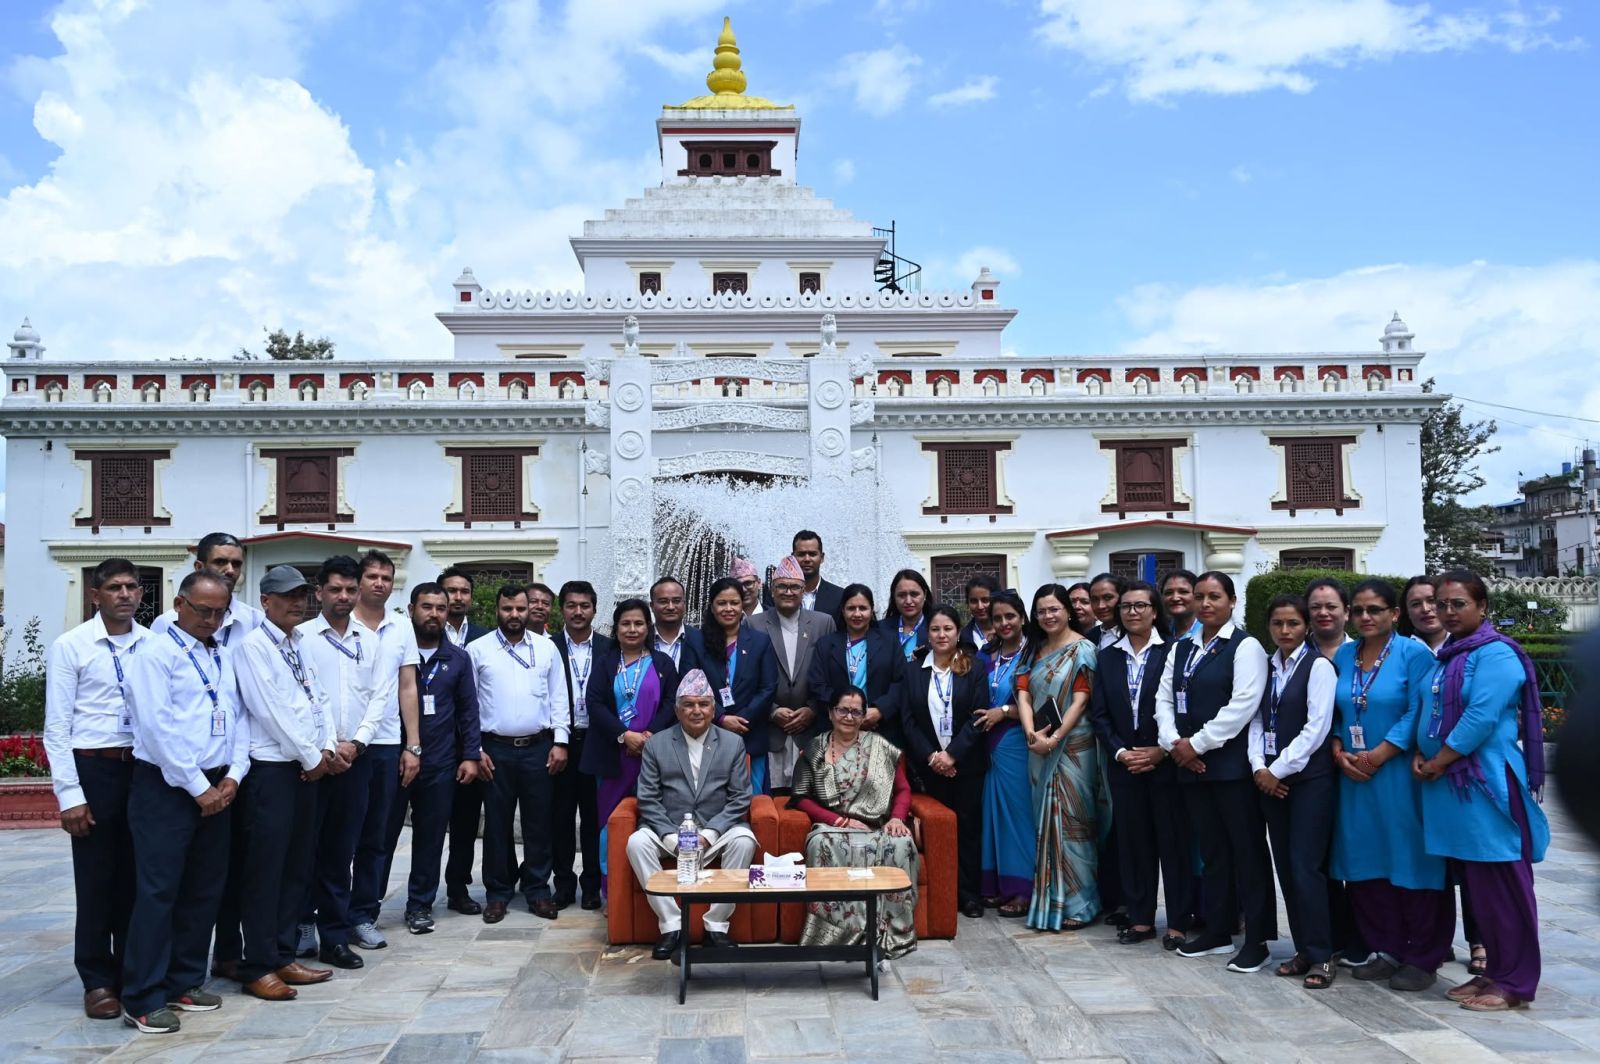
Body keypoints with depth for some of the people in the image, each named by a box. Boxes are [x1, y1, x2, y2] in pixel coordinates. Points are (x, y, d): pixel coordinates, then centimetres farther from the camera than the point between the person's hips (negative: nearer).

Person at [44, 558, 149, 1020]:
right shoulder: (69, 647, -5)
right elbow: (57, 728, -5)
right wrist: (69, 795, -9)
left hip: (146, 769, 3)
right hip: (95, 769, -3)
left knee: (136, 878, 12)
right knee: (97, 881, 7)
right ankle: (98, 981, 20)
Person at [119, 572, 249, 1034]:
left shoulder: (224, 657, 14)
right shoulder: (155, 653, -7)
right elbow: (159, 728, -14)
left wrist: (233, 775, -3)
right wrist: (198, 787, -14)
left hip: (217, 786, 7)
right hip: (166, 786, -7)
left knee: (204, 889, 11)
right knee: (157, 891, -5)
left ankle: (184, 982, 23)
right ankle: (143, 1000, 3)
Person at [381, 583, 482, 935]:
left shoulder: (458, 658, 8)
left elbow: (468, 710, 9)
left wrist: (471, 755, 2)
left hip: (440, 764, 2)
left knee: (430, 836, 9)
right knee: (382, 833, 3)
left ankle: (420, 904, 20)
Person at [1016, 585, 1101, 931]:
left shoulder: (1082, 649, -4)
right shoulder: (1034, 650, 12)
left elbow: (1080, 699, -11)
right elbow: (1024, 694, 3)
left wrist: (1054, 738, -17)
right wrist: (1032, 734, -13)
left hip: (1072, 744, -5)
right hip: (1039, 746, 6)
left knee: (1070, 820, -3)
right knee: (1047, 821, 10)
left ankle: (1077, 904, 6)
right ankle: (1049, 899, 19)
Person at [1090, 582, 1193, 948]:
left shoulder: (1172, 652, -4)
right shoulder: (1107, 657, 9)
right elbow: (1098, 713, 7)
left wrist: (1161, 751, -12)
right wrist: (1120, 752, -5)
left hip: (1166, 763, -4)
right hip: (1123, 764, 4)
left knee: (1173, 841, 1)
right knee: (1132, 840, 8)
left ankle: (1178, 922, 10)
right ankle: (1140, 918, 17)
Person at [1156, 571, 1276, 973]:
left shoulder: (1245, 647, -6)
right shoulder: (1181, 649, 16)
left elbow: (1242, 705, -15)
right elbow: (1164, 699, 12)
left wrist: (1198, 744, -14)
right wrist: (1174, 742, -5)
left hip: (1232, 765, -6)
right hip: (1190, 766, 7)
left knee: (1247, 851, -1)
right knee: (1212, 850, 14)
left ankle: (1257, 940, 7)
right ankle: (1217, 932, 23)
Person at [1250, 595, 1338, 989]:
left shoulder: (1318, 666, -7)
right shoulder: (1266, 667, 11)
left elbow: (1316, 728, -13)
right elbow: (1258, 721, 10)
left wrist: (1278, 770, -11)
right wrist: (1259, 766, -4)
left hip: (1309, 778, -6)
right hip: (1270, 779, 6)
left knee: (1306, 866, -7)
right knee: (1285, 867, 8)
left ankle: (1321, 956, 2)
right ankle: (1303, 949, 18)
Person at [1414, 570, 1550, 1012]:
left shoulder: (1495, 654, -10)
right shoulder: (1445, 656, 16)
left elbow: (1481, 718, -19)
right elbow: (1430, 712, 17)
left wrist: (1437, 764, -14)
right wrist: (1419, 756, 0)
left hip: (1486, 784, -8)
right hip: (1448, 786, 8)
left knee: (1500, 885, -2)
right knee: (1473, 884, 13)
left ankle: (1514, 983, 6)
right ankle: (1493, 971, 22)